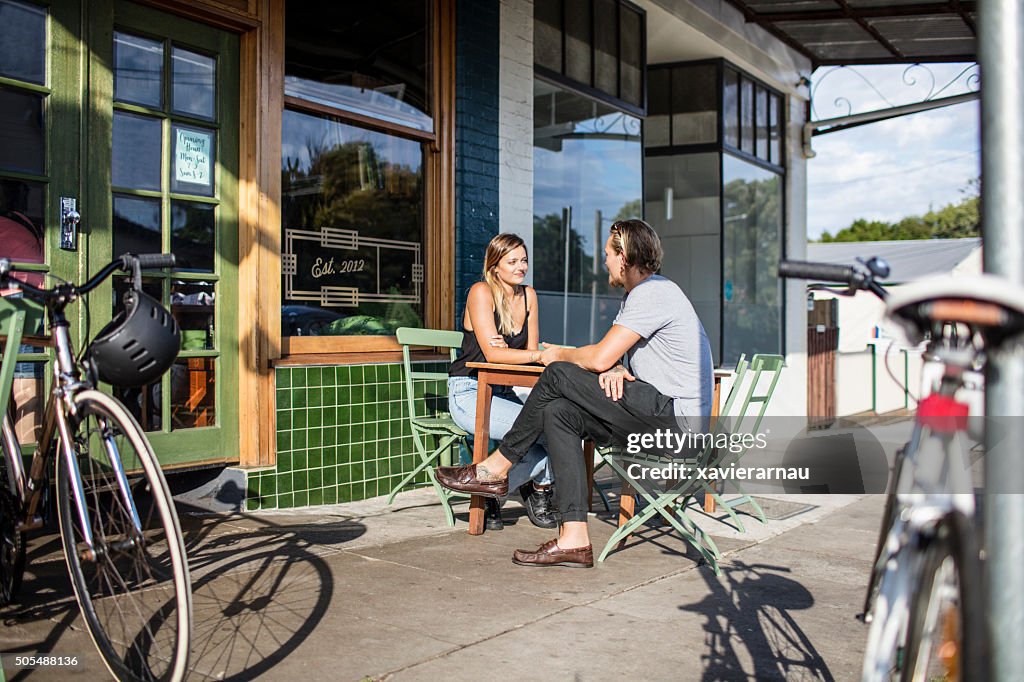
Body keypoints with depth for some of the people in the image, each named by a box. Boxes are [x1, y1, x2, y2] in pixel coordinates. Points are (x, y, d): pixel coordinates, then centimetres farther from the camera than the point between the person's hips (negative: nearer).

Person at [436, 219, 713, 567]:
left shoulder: (652, 293, -13)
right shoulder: (638, 294, 21)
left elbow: (600, 358, -18)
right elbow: (609, 359, 17)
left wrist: (560, 355, 2)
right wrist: (614, 370, -8)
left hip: (676, 414, -10)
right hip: (659, 412, 10)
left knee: (558, 376, -13)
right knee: (558, 413, -4)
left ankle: (495, 469, 0)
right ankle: (574, 540, -10)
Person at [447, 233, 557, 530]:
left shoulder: (528, 295, 9)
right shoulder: (481, 292, -11)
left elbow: (530, 350, 4)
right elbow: (492, 353, -20)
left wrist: (506, 350, -17)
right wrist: (542, 355, -28)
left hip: (503, 392, 6)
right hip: (469, 393, -6)